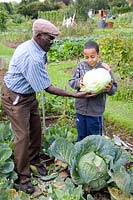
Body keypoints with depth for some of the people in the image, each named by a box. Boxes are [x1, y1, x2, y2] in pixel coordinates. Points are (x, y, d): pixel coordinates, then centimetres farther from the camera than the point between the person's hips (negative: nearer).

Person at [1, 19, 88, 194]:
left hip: (29, 94, 9)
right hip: (16, 99, -9)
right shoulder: (32, 58, -32)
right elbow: (48, 88, -26)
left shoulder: (32, 47, -2)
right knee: (23, 136, -2)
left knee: (36, 129, 15)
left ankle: (34, 160, 37)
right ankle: (23, 176, 15)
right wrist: (75, 95, -22)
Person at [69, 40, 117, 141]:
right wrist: (78, 83, -22)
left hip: (96, 111, -3)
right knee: (81, 136, 21)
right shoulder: (81, 66, -4)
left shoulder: (104, 68, -11)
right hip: (81, 109, 3)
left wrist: (110, 89, -29)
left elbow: (114, 87, -6)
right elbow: (71, 81, 0)